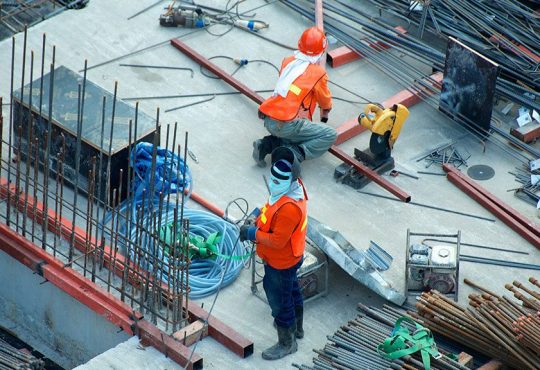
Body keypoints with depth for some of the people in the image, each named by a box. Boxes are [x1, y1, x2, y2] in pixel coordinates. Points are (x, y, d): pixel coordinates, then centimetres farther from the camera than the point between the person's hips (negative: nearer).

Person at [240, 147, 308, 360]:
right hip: (291, 258, 10)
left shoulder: (289, 208, -39)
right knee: (291, 291, 30)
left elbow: (277, 240, -33)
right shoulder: (291, 188, -8)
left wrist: (253, 234, -23)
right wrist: (258, 223, -2)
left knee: (279, 301, 9)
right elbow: (271, 212, 10)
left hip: (281, 263, -10)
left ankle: (286, 344, 29)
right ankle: (297, 327, 53)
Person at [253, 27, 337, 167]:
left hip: (268, 120, 7)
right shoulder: (318, 73, -2)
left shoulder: (287, 61, 12)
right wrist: (325, 113, 40)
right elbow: (325, 101, 16)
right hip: (287, 126, -7)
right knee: (331, 135, 0)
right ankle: (293, 154, -14)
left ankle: (266, 145, 10)